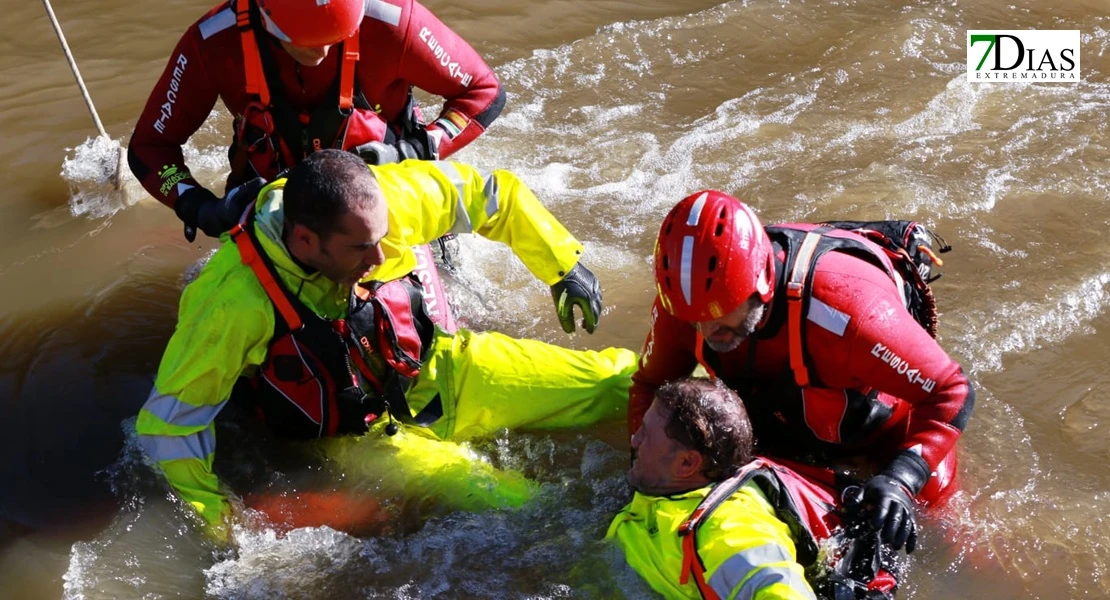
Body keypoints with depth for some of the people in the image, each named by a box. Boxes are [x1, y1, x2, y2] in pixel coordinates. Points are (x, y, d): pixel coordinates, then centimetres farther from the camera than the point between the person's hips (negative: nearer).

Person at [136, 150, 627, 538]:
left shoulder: (384, 197, -24)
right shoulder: (236, 304, -33)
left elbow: (496, 195, -7)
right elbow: (168, 423, -22)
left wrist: (564, 266, -5)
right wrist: (218, 526, -19)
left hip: (438, 374, 4)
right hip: (361, 435, -3)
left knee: (614, 381, 2)